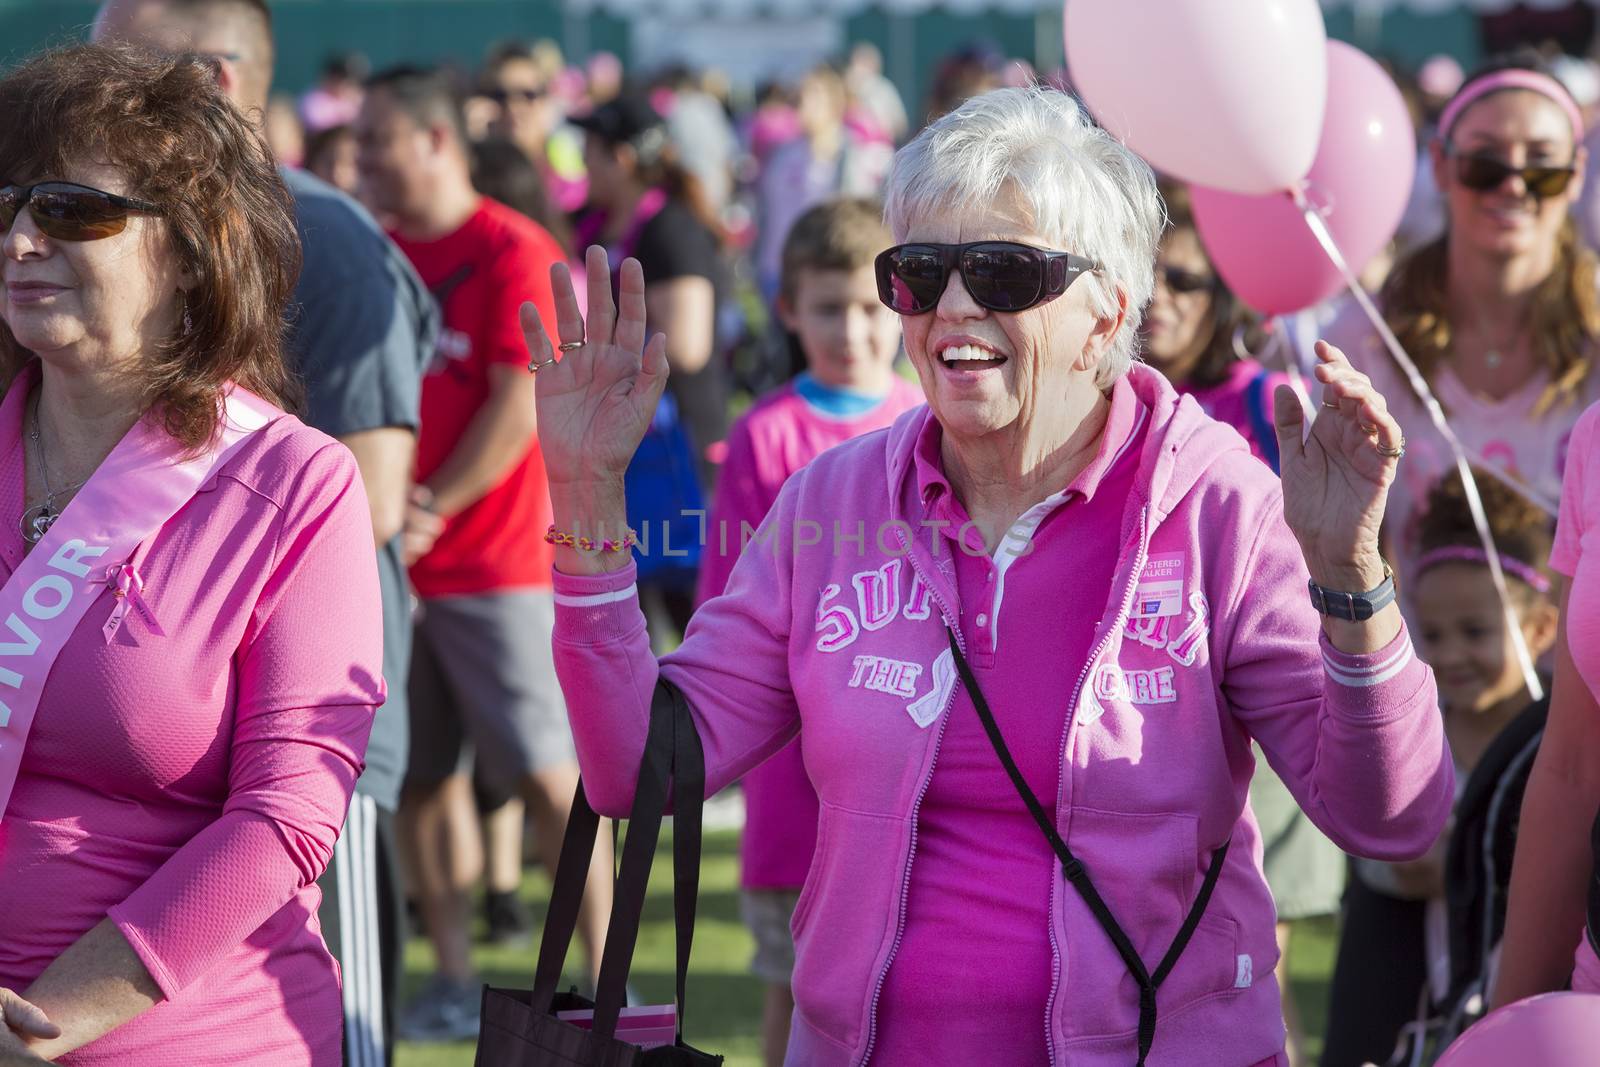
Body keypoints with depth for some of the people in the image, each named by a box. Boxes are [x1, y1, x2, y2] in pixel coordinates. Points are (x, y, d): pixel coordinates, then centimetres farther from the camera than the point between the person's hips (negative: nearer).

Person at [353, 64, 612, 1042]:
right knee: (423, 776, 8)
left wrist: (432, 513, -15)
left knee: (549, 773, -5)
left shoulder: (514, 253, -7)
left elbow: (520, 406, -13)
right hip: (392, 568, 6)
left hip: (496, 565, -6)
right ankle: (455, 985, 15)